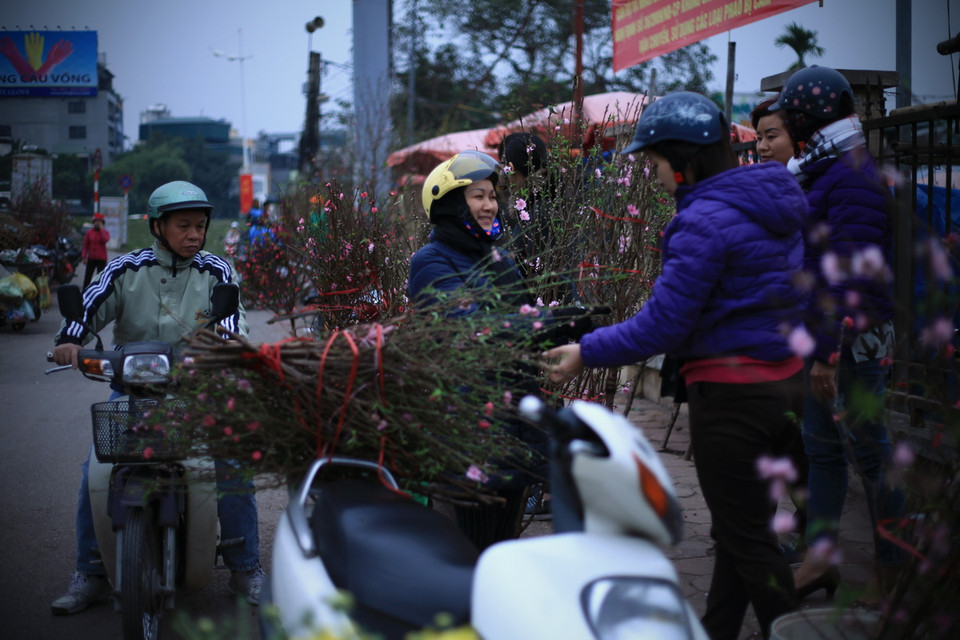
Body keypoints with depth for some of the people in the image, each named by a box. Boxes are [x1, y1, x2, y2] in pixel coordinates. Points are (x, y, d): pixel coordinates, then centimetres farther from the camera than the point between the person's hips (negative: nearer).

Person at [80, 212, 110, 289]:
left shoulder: (105, 232, 3)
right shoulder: (89, 232, 7)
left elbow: (105, 240, -20)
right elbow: (85, 245, 7)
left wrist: (101, 229, -13)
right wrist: (83, 257, -1)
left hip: (101, 259, -2)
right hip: (91, 259, 2)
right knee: (87, 278, -1)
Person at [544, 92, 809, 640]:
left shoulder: (706, 220, -20)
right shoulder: (772, 204, 8)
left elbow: (663, 324, -20)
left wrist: (588, 353, -9)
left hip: (731, 395, -9)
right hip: (786, 382, 9)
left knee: (747, 539, 4)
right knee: (741, 528, 18)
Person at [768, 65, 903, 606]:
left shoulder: (854, 177, -16)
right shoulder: (828, 172, 15)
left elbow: (854, 276, -23)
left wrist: (829, 352, -25)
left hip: (854, 340, -10)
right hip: (824, 337, 10)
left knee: (869, 452, 0)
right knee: (821, 449, 14)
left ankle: (892, 571, 12)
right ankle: (822, 557, 24)